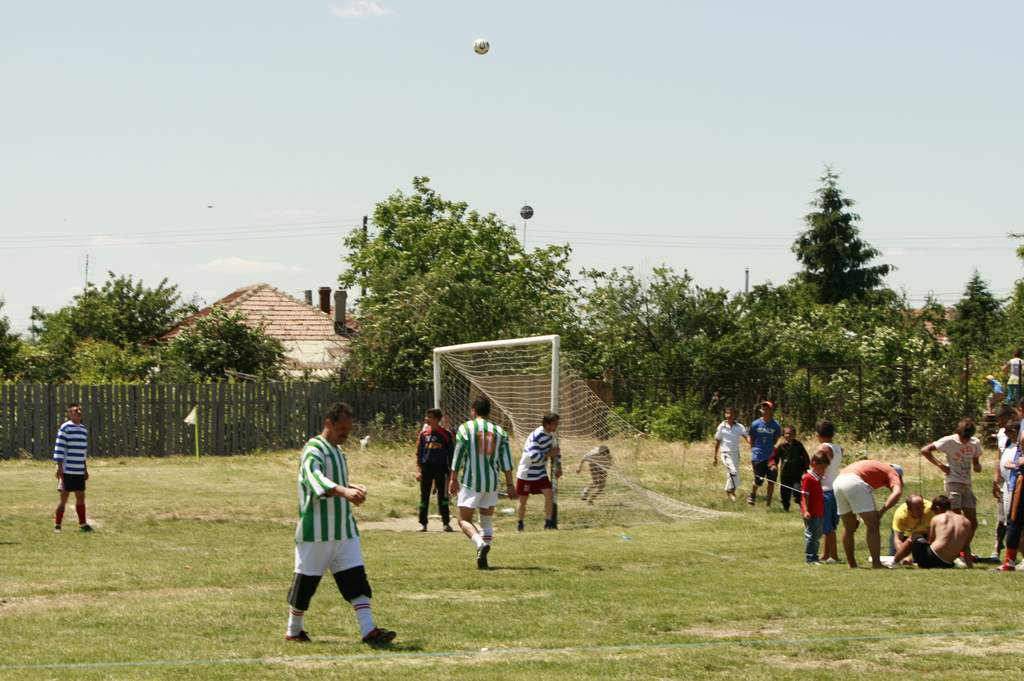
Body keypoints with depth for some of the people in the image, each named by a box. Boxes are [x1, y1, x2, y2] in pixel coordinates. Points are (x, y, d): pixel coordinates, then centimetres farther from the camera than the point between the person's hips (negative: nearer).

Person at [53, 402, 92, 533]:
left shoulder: (84, 429, 14)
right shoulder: (65, 428, -9)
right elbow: (59, 447, -11)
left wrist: (85, 469, 19)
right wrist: (59, 467, -15)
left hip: (79, 471, 7)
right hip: (67, 471, -7)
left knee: (81, 497, 11)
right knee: (64, 497, -3)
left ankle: (83, 524, 21)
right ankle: (57, 525, 3)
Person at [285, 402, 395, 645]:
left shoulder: (337, 450, 16)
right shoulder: (314, 449, -13)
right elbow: (314, 477, -34)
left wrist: (354, 488, 7)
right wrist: (344, 492, -50)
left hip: (344, 529, 8)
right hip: (317, 531, -8)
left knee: (356, 578, -2)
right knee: (306, 580, 3)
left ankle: (368, 630, -7)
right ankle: (294, 631, 19)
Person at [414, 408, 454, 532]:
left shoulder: (446, 434, -1)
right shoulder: (424, 433, 5)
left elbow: (451, 454, 4)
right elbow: (418, 453, 7)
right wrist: (418, 470, -1)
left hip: (441, 468, -2)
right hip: (426, 467, 2)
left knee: (443, 497, -2)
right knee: (424, 496, 4)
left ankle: (446, 523, 4)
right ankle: (423, 523, 11)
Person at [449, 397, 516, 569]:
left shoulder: (465, 428, -2)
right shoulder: (499, 431, 8)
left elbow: (458, 456, -4)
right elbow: (506, 461, 4)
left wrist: (453, 479, 4)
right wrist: (510, 485, 5)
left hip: (471, 481, -4)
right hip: (492, 482, 4)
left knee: (464, 520, -1)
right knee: (487, 522, 15)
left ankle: (481, 544, -27)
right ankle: (483, 558, 7)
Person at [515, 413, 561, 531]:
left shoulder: (550, 434, 0)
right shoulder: (536, 436, -25)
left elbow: (555, 449, 17)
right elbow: (534, 456, -34)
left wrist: (557, 467, 8)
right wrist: (549, 454, -23)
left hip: (540, 473, 6)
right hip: (526, 473, -6)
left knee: (549, 494, -13)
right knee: (523, 500, 6)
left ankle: (549, 522, -6)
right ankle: (520, 523, 27)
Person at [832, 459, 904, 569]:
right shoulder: (892, 473, 18)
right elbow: (897, 492, -5)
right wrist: (881, 511, -8)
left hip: (837, 482, 7)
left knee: (848, 527, 18)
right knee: (873, 525, -1)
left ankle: (851, 564, 21)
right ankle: (876, 565, -6)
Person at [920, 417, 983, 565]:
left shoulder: (975, 443, 8)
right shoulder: (949, 441, -8)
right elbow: (925, 450, -7)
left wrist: (977, 466, -3)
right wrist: (940, 466, -10)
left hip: (967, 485, 6)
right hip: (953, 483, -6)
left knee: (973, 522, 4)